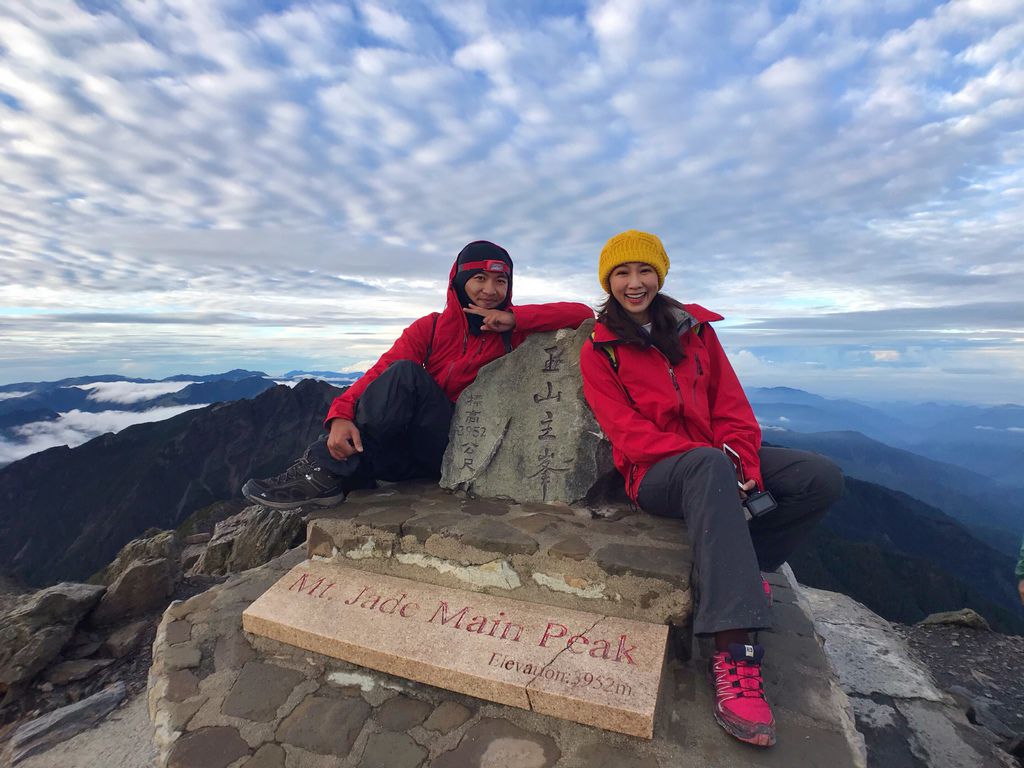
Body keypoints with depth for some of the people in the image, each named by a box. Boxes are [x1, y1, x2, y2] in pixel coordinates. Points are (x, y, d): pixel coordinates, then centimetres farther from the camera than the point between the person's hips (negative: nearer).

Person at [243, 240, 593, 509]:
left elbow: (582, 313, -2)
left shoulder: (511, 330, 5)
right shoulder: (431, 327, 5)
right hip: (405, 444, 2)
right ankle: (331, 472, -24)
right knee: (403, 371, -25)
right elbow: (380, 372, -8)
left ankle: (330, 470, -23)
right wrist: (342, 415, -26)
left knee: (408, 374, -25)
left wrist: (515, 318, -13)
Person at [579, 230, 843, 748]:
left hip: (718, 461, 5)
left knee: (822, 478, -12)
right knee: (710, 464, -38)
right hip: (654, 472, -5)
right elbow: (628, 432, -10)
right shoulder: (598, 352, 1)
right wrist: (706, 454, -22)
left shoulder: (694, 327, 12)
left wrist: (743, 462, -13)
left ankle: (737, 569, -1)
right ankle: (734, 651, -39)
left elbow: (731, 403, 6)